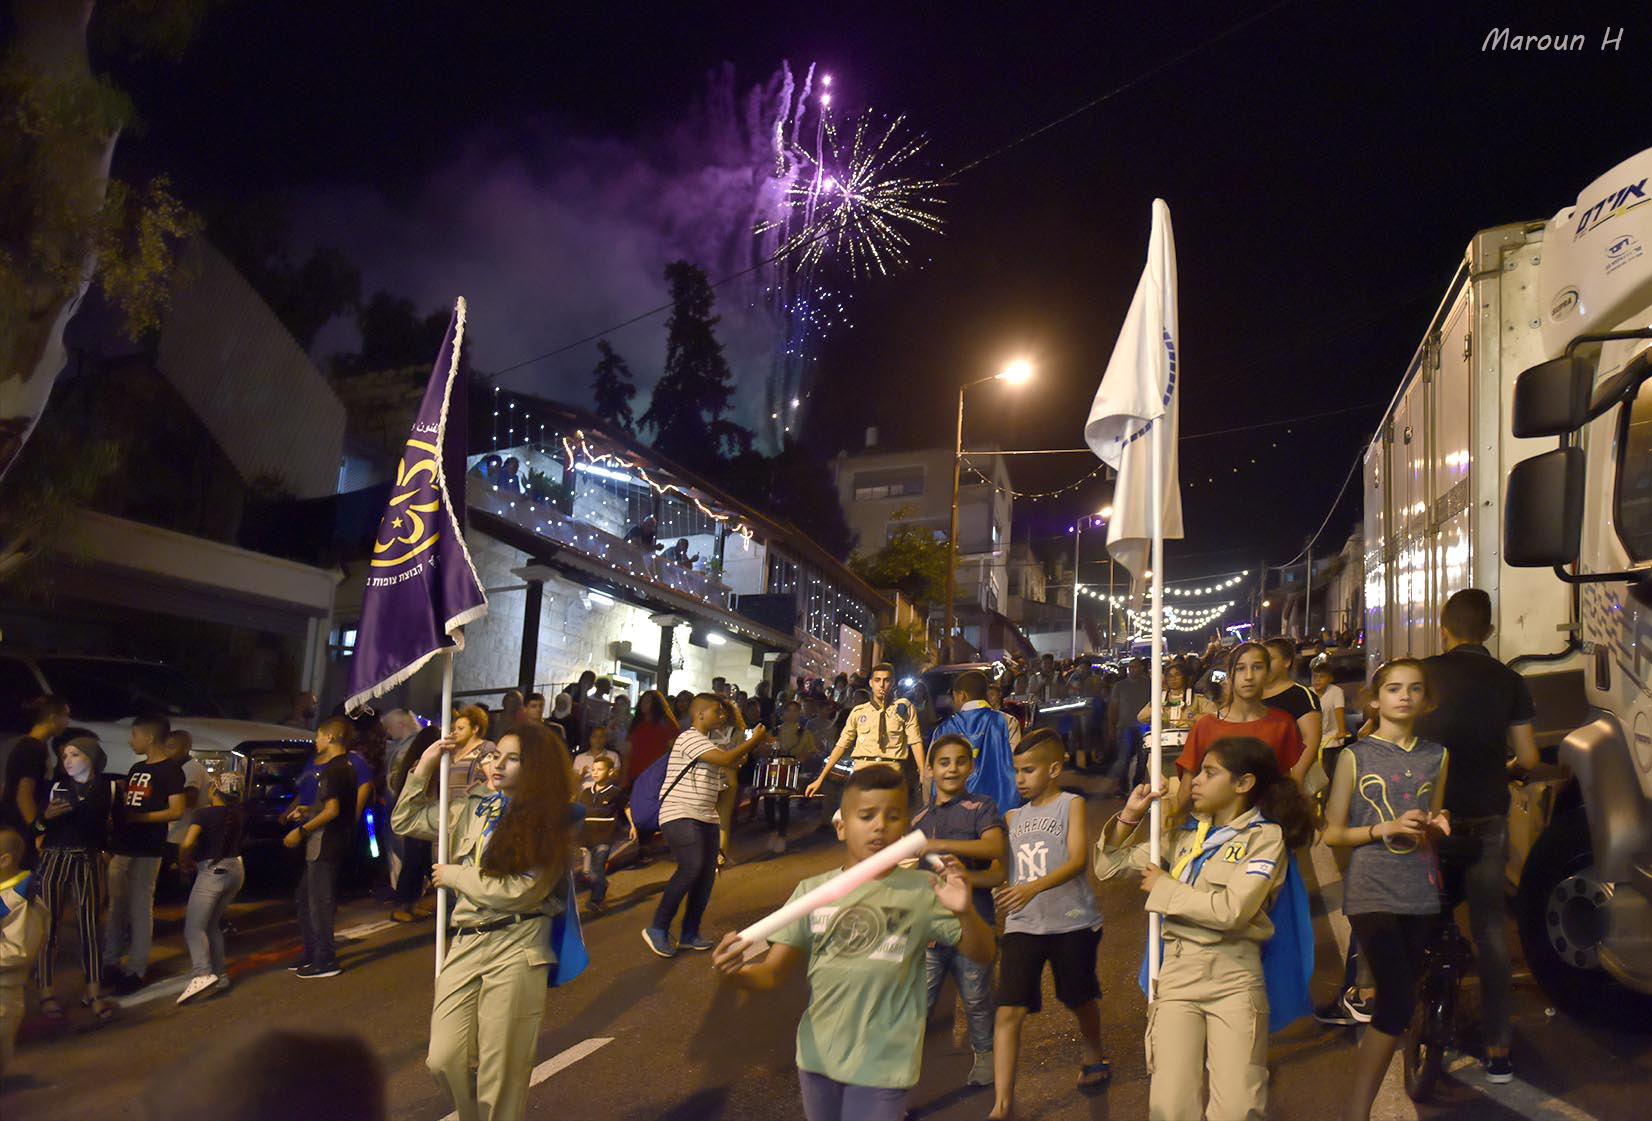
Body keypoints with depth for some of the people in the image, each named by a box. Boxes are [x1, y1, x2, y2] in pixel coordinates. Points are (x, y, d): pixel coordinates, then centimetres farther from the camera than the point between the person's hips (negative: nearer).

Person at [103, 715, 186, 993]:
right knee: (116, 907, 13)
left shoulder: (171, 769, -8)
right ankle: (109, 963, 22)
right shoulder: (136, 768, 17)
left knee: (140, 910, -2)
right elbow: (123, 805, 22)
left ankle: (136, 970, 5)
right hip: (122, 847, 8)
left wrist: (136, 817, -16)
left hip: (146, 850, -8)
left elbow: (176, 812, -15)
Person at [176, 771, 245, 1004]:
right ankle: (220, 974, 15)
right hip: (236, 869, 7)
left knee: (194, 927, -9)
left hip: (213, 870, -7)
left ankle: (201, 974, -28)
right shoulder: (238, 815, 8)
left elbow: (187, 844, -19)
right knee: (212, 924, 19)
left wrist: (184, 863, -1)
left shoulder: (204, 813, -10)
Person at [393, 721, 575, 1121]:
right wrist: (425, 767, 9)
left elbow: (517, 891, -13)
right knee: (445, 1059, -1)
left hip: (514, 949, -4)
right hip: (466, 942, 5)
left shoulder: (545, 823, -3)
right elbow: (406, 821, 22)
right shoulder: (472, 810, 12)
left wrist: (454, 875, -4)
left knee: (501, 1072, -1)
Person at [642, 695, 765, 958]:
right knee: (691, 867, -23)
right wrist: (754, 739, -9)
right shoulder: (689, 737, -11)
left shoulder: (707, 743, 23)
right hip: (680, 815, -10)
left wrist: (750, 745, 13)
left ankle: (689, 935, 15)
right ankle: (658, 929, -14)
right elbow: (726, 759, -20)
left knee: (707, 875, 4)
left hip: (706, 817, 10)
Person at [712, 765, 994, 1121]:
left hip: (883, 1065, -3)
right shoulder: (812, 890, -1)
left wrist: (965, 912, -26)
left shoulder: (923, 892, -6)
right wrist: (738, 970, -24)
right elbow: (771, 974, -1)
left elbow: (982, 956, -6)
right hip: (817, 1057, 3)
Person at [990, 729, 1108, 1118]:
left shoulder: (1071, 804, -3)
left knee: (1080, 998, 18)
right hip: (1023, 925, 3)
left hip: (1072, 922, -3)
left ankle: (1094, 1058, 48)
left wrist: (1034, 887, -29)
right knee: (1008, 1011, -8)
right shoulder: (1013, 817, 13)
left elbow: (1077, 859, -16)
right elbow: (1003, 870, 18)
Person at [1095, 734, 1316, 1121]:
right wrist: (1130, 815, 8)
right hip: (1177, 973, 3)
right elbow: (1108, 868, 18)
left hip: (1234, 976, -3)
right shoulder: (1186, 833, 16)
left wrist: (1164, 888, -3)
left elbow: (1232, 910, -13)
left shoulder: (1265, 836, 2)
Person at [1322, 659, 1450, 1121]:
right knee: (1397, 1004, -16)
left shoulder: (1436, 756, 13)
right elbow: (1332, 834, 0)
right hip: (1371, 891, -5)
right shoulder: (1355, 756, 0)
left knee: (1398, 1002, 7)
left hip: (1420, 893, 5)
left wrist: (1436, 825, 2)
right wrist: (1384, 828, -14)